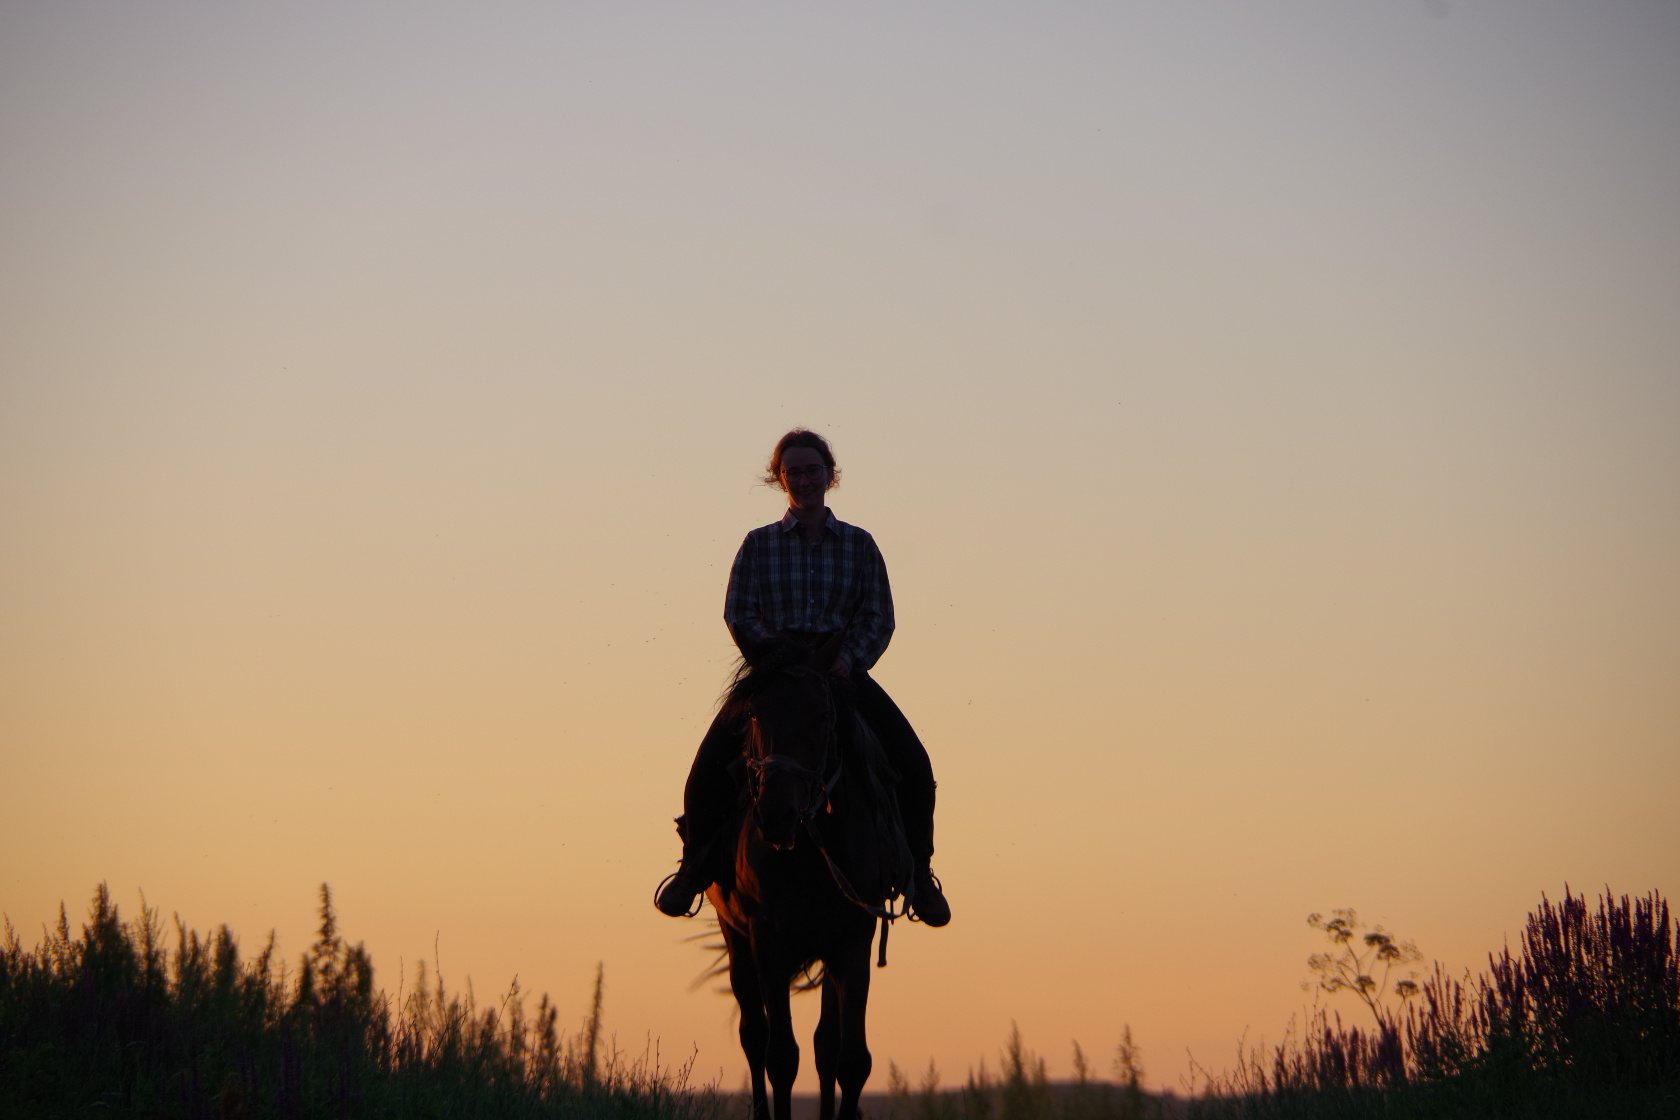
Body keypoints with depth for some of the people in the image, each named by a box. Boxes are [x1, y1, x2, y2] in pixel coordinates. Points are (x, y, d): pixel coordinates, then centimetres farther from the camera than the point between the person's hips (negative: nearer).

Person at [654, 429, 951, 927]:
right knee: (712, 761, -24)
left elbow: (879, 618, 6)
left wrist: (850, 658, -13)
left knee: (913, 765, -18)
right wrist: (778, 654, -16)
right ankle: (695, 866, -9)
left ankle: (917, 871, -4)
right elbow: (739, 613, 1)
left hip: (842, 668, 1)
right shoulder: (759, 544, 9)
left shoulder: (859, 544, 11)